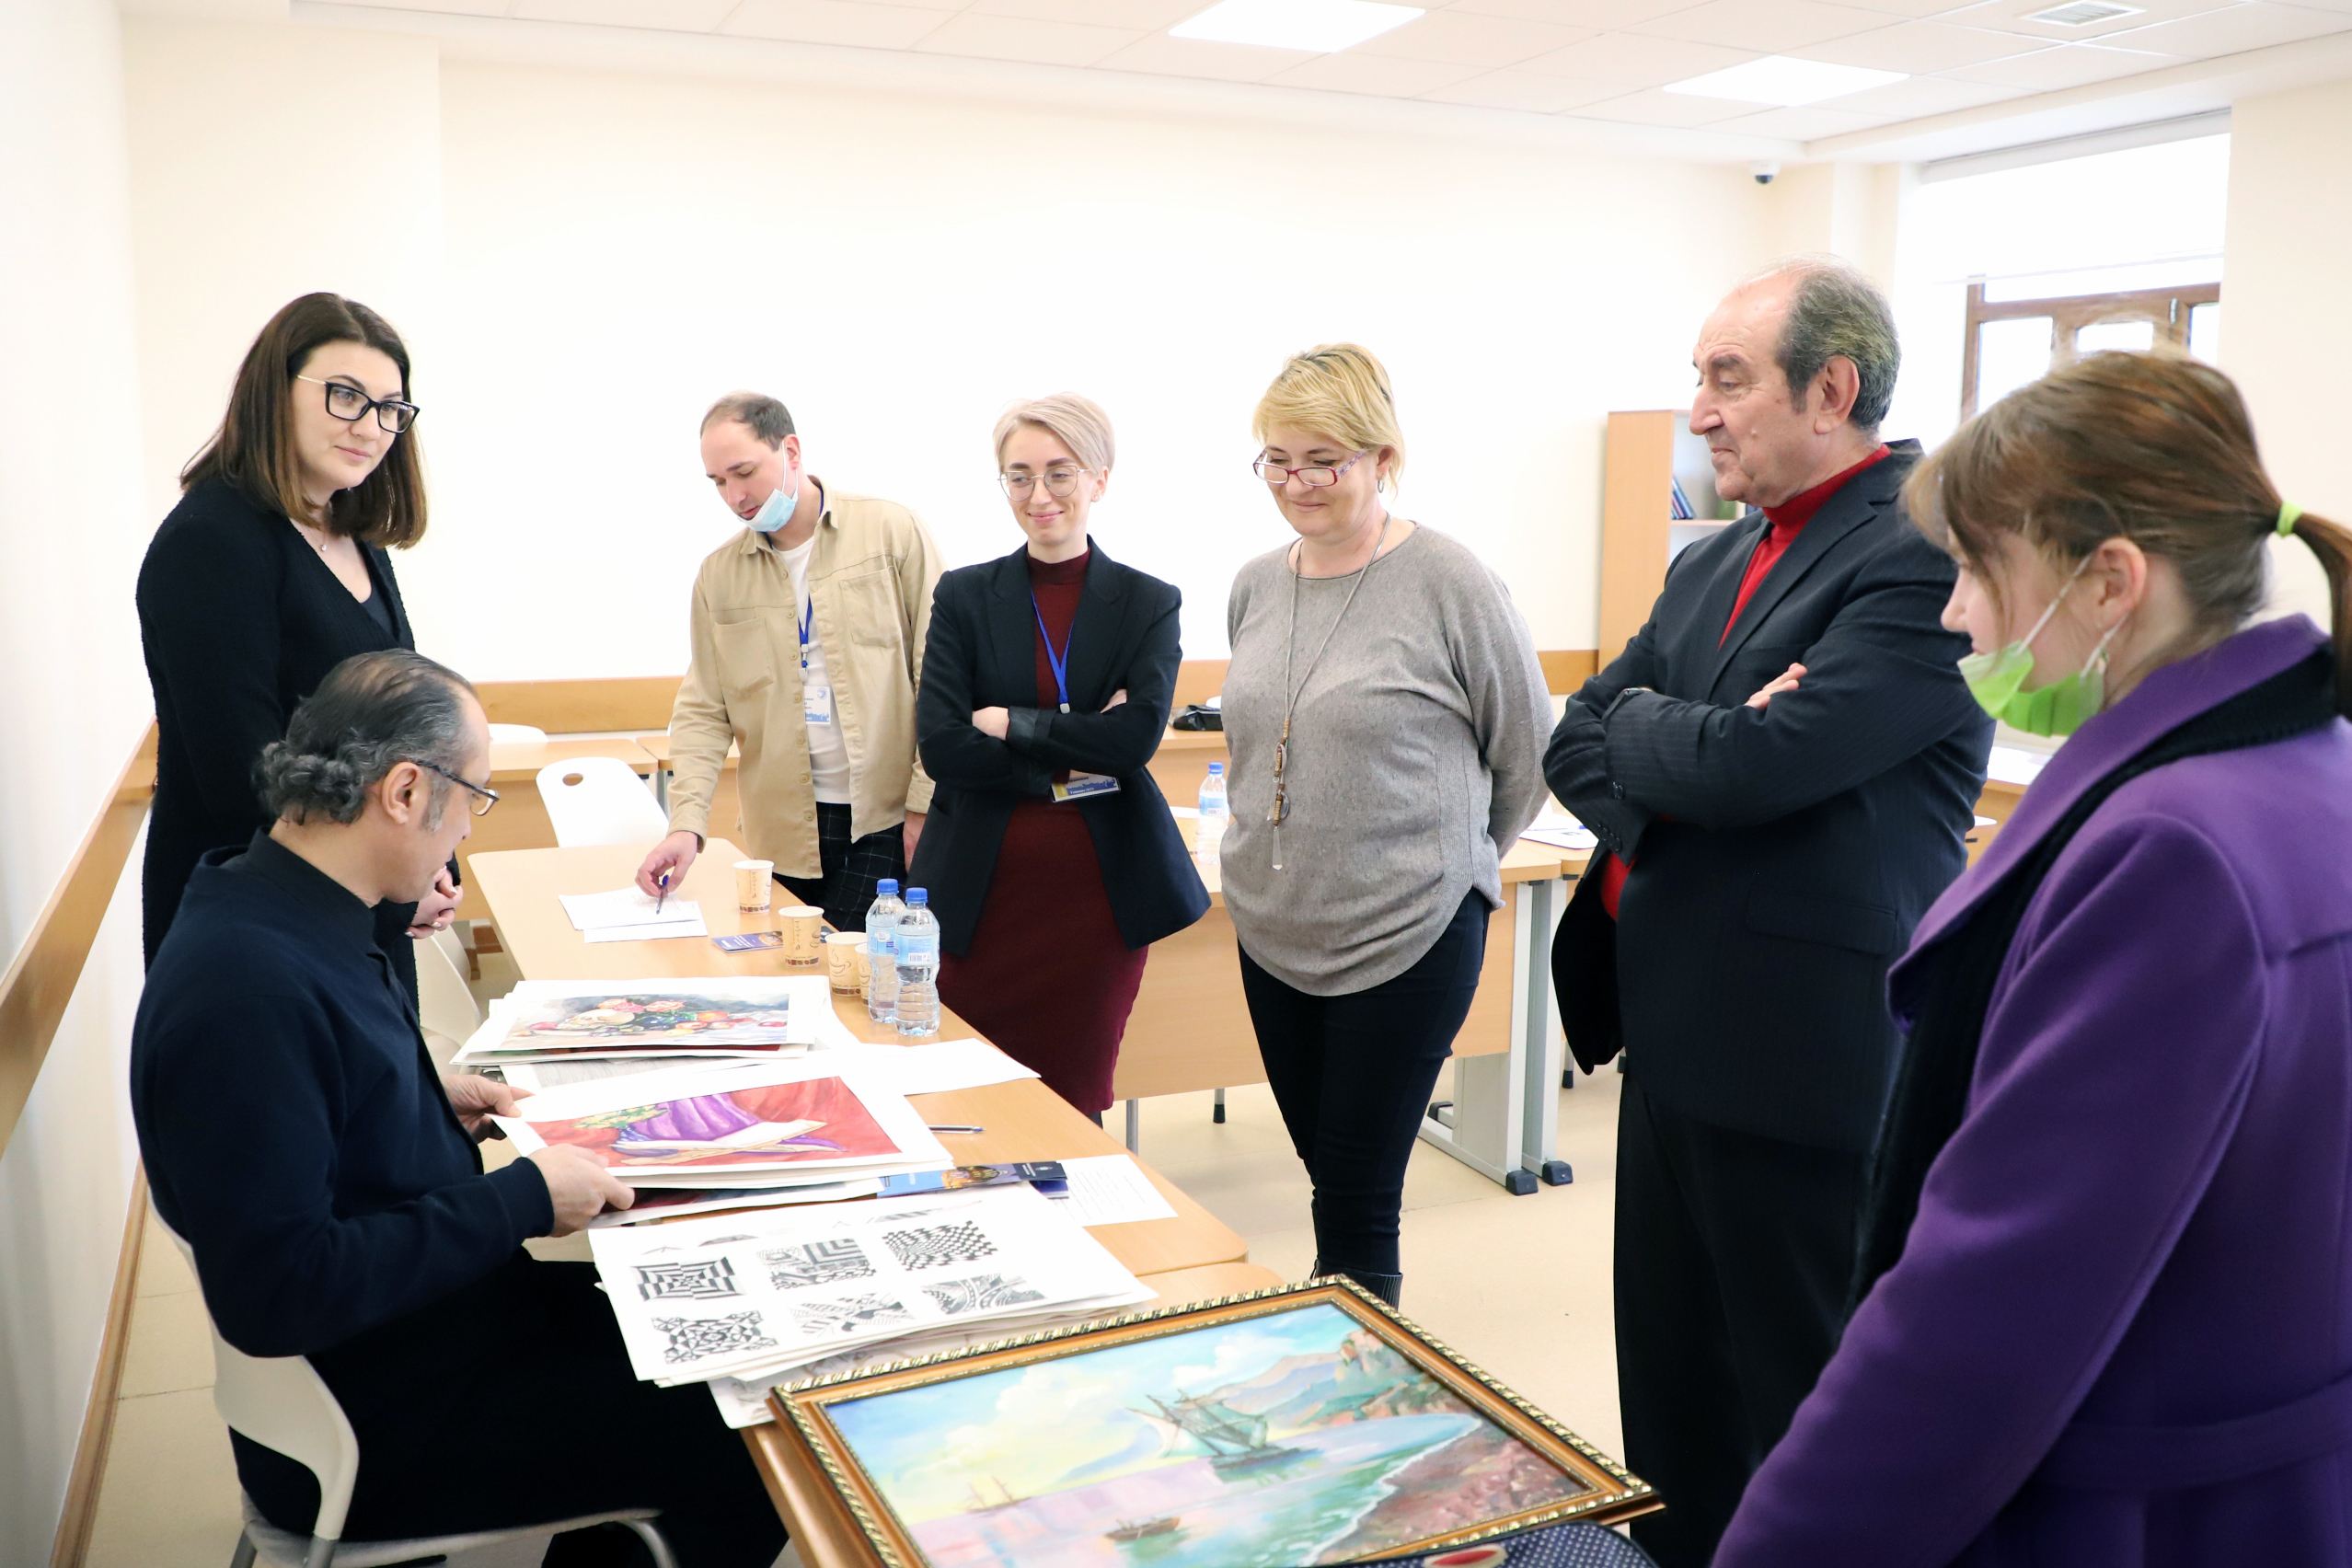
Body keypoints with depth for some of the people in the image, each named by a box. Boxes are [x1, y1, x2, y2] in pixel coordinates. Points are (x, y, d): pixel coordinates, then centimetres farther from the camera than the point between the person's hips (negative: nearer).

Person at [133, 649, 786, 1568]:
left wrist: (435, 1100, 7)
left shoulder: (286, 915, 2)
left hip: (440, 1309, 9)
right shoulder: (249, 983, -29)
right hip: (374, 1435, -9)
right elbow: (277, 1291, -30)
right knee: (737, 1449, -8)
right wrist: (522, 1199, -24)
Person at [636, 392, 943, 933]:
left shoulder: (892, 531, -2)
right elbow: (703, 712, 7)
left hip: (887, 820, -3)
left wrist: (926, 804, -8)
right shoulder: (718, 575, 7)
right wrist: (686, 823, -7)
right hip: (785, 827, 3)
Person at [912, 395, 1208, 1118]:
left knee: (1077, 1102, 7)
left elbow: (1137, 735, -12)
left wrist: (1007, 722, -12)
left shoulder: (1148, 605, 4)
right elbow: (940, 744, -6)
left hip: (1098, 894, 0)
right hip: (983, 893, 1)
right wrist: (1069, 766, -11)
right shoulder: (965, 595, 5)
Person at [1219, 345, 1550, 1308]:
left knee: (1356, 1203, 1)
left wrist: (1449, 863, 7)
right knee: (1327, 1176, 16)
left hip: (1405, 939, -5)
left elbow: (1527, 753, -2)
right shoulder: (1256, 586, 6)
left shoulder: (1449, 582, -11)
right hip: (1272, 932, 6)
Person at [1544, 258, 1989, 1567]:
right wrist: (1671, 772, -12)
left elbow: (1757, 761, -25)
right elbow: (1576, 747, 9)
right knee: (1668, 1389, 20)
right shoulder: (1712, 565, 13)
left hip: (1805, 1064, -8)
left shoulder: (1928, 554, -15)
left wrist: (1631, 725, -5)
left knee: (1802, 1416, 8)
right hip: (1676, 1039, 8)